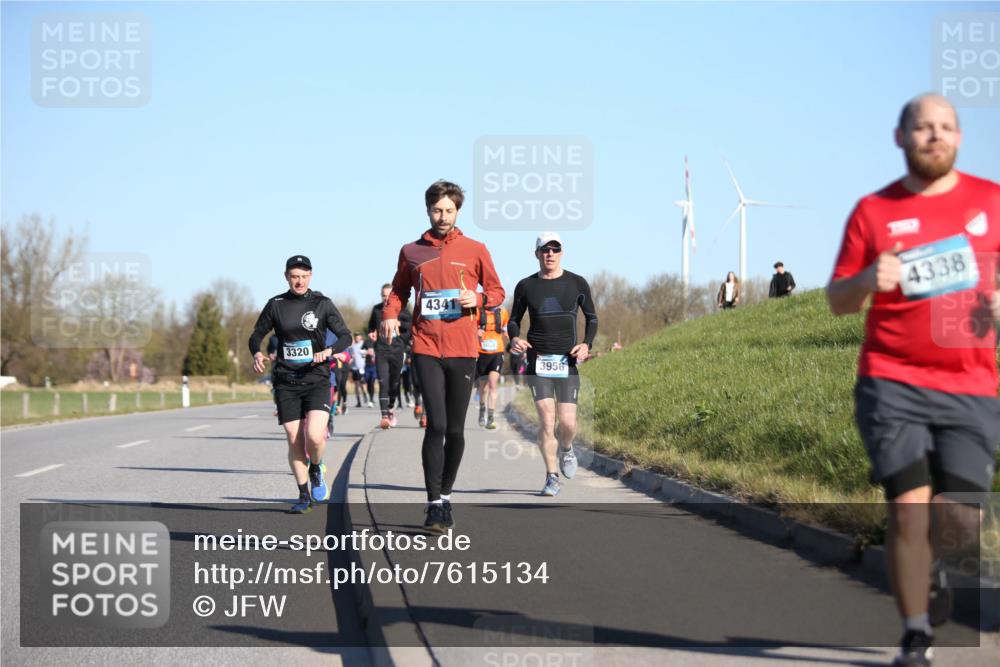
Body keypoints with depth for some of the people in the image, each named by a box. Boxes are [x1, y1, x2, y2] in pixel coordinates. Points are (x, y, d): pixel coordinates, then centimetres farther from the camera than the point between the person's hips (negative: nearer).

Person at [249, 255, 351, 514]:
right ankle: (304, 495, 14)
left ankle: (316, 469, 14)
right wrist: (257, 354, -10)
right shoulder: (276, 305, 4)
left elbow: (345, 336, 0)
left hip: (316, 380, -1)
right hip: (285, 382, 2)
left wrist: (328, 351, -20)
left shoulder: (322, 304, 1)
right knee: (294, 441, 0)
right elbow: (256, 335, 12)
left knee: (314, 436, -18)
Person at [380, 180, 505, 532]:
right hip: (426, 348, -1)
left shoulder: (474, 250, 7)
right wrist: (390, 314, -1)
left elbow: (497, 291, 11)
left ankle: (446, 495, 24)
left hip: (463, 350, 1)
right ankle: (434, 504, -9)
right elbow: (399, 290, 19)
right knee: (436, 425, -12)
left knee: (455, 430, 6)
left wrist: (478, 299, -10)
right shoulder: (411, 252, 9)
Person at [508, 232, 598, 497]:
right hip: (537, 360, 0)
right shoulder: (525, 286, 5)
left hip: (567, 361, 0)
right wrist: (514, 338, -8)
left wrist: (586, 344, -5)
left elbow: (592, 317, 13)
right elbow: (514, 320, 15)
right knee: (546, 420, -9)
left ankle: (566, 450, 30)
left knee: (568, 421, -6)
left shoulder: (577, 284, 4)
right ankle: (552, 477, 3)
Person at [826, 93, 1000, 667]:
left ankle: (932, 573, 33)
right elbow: (838, 301, 8)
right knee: (909, 507, -11)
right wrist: (867, 280, -14)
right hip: (894, 384, -1)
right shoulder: (874, 211, 4)